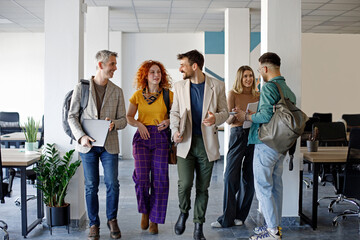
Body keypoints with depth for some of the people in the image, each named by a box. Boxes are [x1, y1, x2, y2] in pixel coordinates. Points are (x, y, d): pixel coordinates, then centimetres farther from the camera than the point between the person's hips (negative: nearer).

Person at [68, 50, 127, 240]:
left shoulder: (117, 91, 6)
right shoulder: (81, 88, 1)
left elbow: (123, 120, 7)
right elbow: (72, 116, 0)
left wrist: (113, 124, -16)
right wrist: (81, 136, -15)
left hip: (109, 145, 1)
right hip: (87, 145, -1)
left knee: (112, 184, 0)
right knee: (91, 186, 4)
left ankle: (112, 220, 21)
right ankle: (94, 224, 19)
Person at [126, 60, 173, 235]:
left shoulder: (168, 94, 5)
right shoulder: (138, 95, 8)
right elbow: (128, 117, 12)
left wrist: (168, 121, -10)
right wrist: (138, 124, -8)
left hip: (161, 138, 0)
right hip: (142, 137, 1)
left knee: (159, 179, -3)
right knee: (141, 177, -12)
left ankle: (154, 220, 12)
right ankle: (144, 211, 15)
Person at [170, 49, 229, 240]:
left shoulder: (217, 86, 1)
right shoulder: (179, 86, 7)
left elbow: (224, 111, 6)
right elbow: (174, 112, 12)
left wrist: (216, 118, -17)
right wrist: (175, 130, -7)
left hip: (207, 143, -1)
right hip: (186, 142, 1)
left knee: (202, 188, 6)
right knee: (184, 183, -12)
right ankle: (183, 212, 20)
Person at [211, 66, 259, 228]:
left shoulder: (258, 96, 10)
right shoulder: (233, 94, 3)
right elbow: (228, 120, -2)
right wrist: (235, 115, -24)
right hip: (238, 134, -3)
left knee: (249, 178, 5)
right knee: (231, 175, -7)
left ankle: (240, 216, 18)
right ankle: (227, 218, 2)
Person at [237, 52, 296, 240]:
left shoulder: (269, 87, -14)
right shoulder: (288, 90, 13)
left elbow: (266, 115, -24)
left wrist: (246, 116, -8)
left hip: (266, 143, -9)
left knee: (263, 186, -3)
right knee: (276, 185, 15)